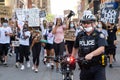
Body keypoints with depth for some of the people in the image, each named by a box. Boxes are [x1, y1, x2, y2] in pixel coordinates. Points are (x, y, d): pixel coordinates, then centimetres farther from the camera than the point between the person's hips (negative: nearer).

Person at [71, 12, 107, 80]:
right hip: (85, 67, 4)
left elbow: (102, 49, -22)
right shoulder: (80, 35, 6)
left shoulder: (99, 35, -8)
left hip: (98, 67, -4)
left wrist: (91, 54, -39)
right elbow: (75, 47, 21)